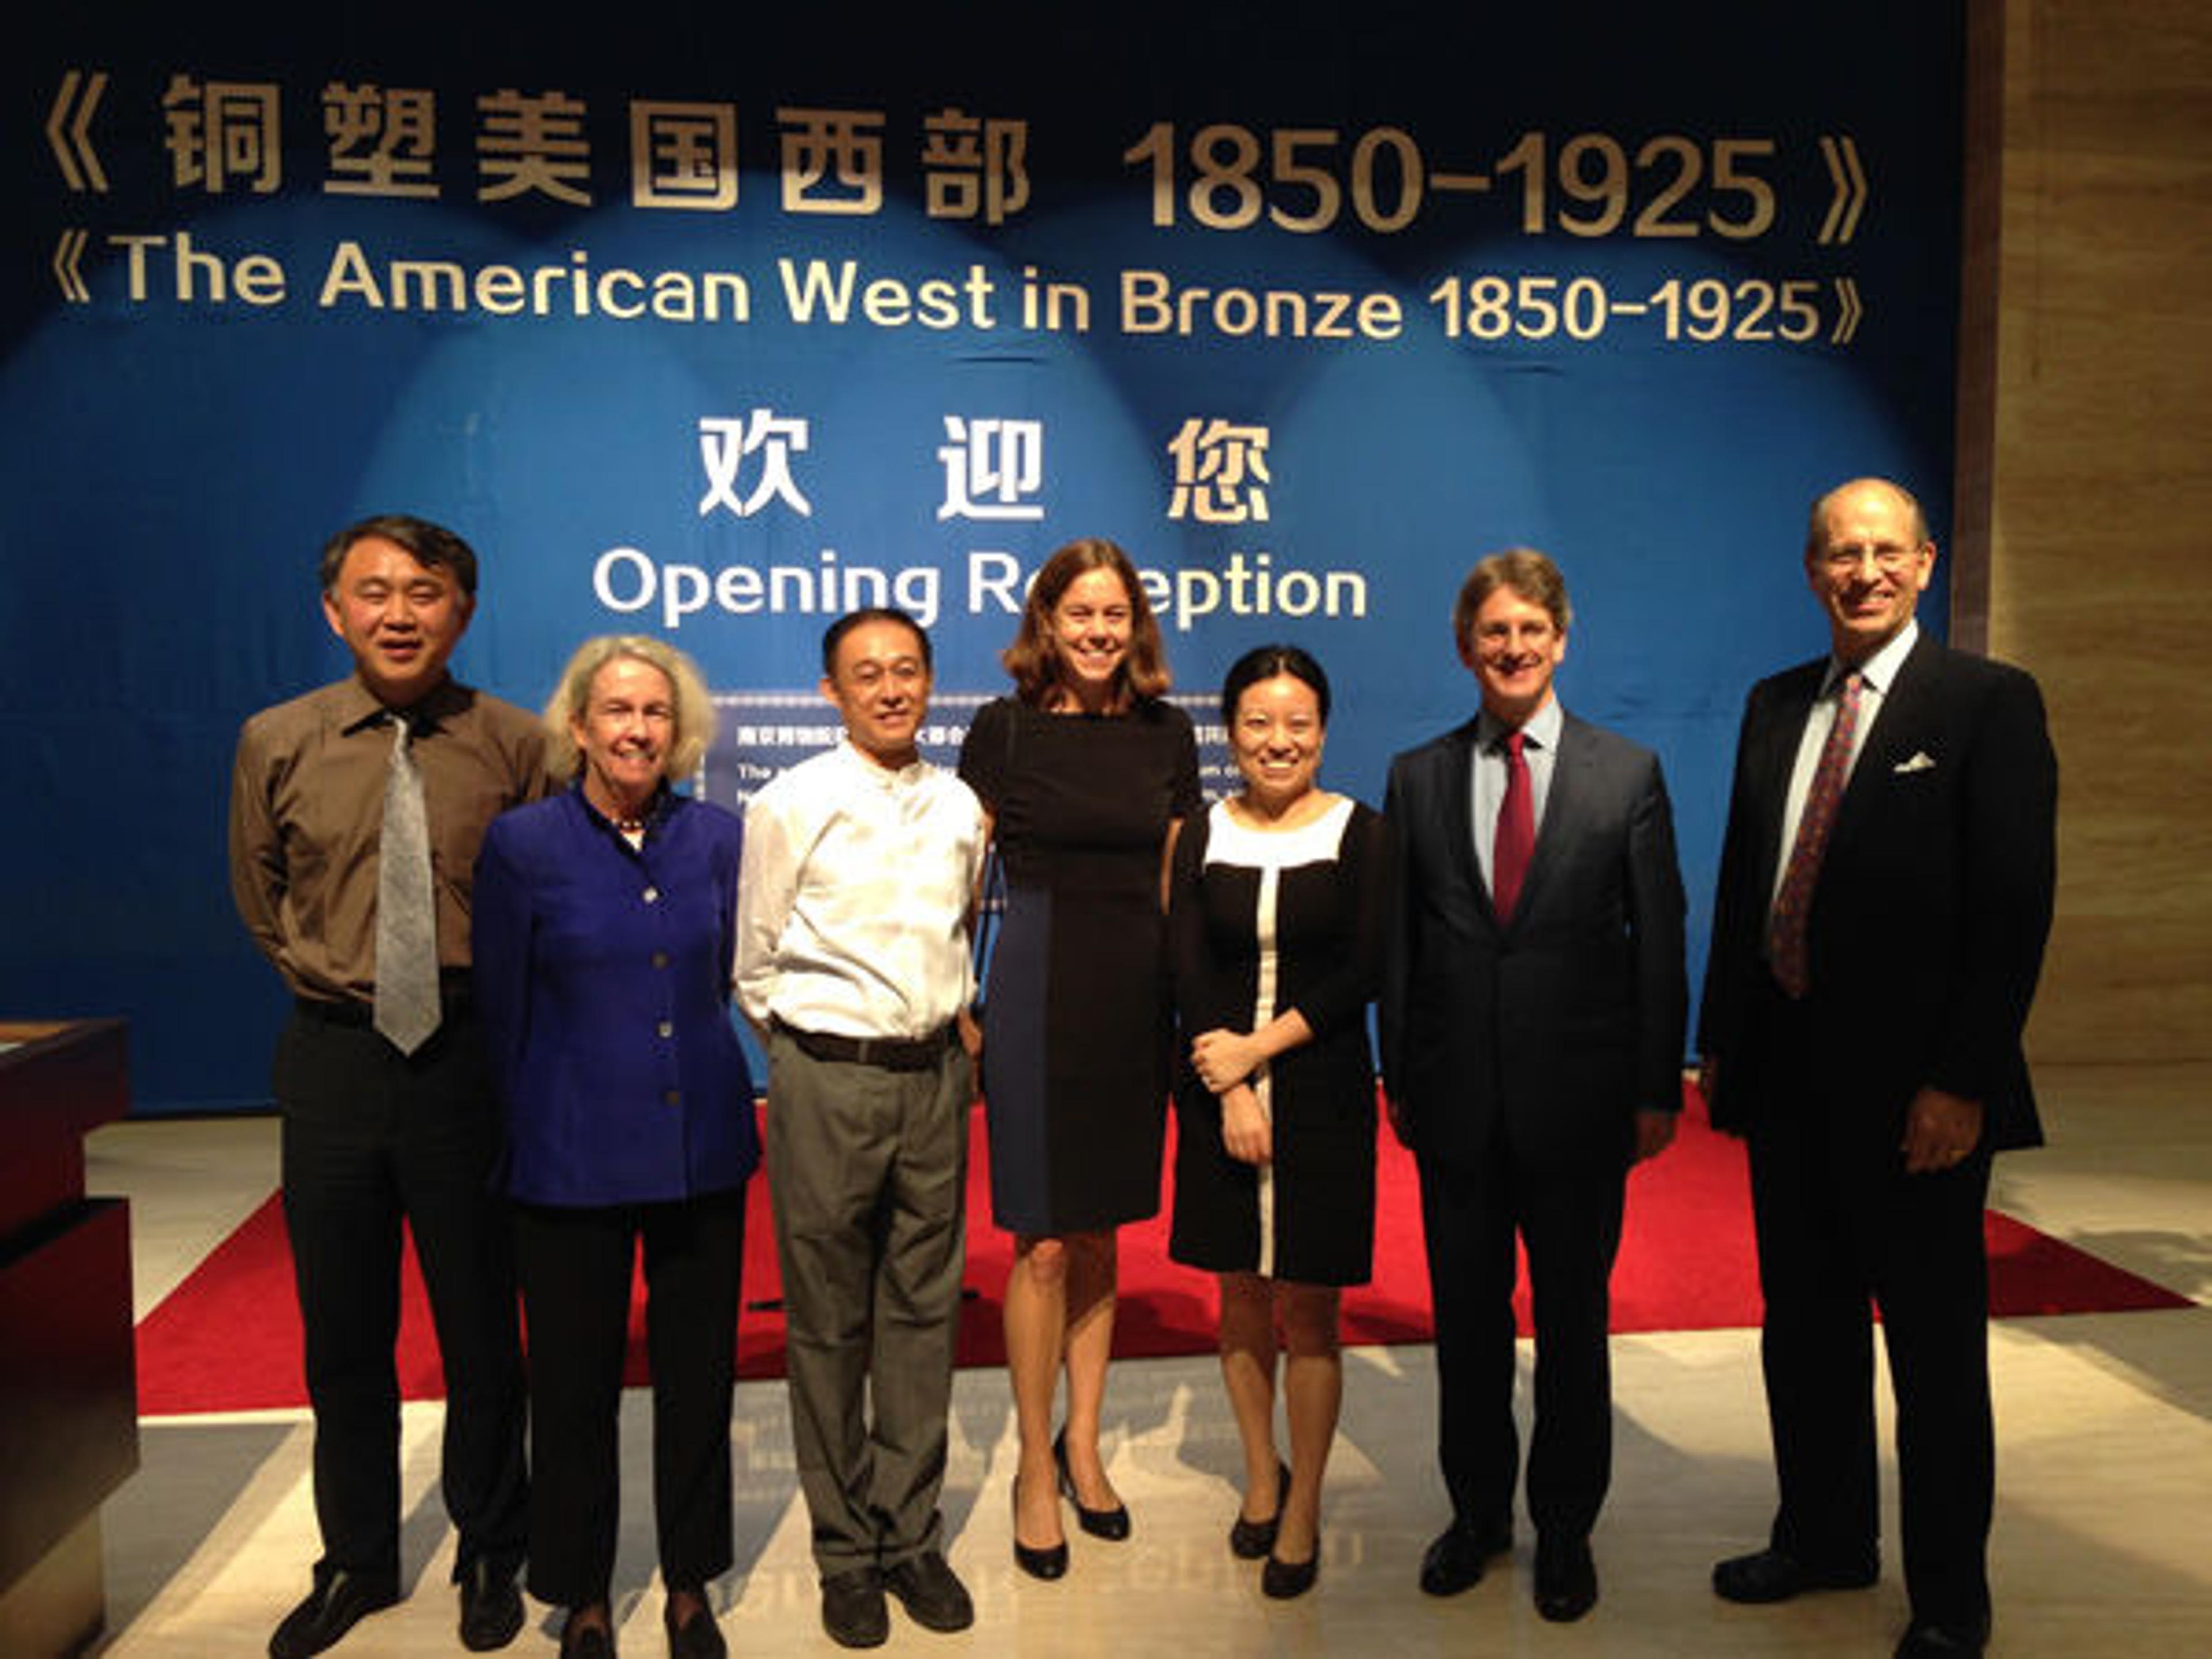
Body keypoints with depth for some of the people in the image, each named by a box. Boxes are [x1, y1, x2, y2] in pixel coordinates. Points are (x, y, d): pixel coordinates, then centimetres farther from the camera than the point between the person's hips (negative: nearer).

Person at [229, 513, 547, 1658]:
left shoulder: (514, 745, -6)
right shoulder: (277, 743, 0)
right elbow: (259, 897, 15)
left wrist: (489, 1005, -1)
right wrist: (338, 981, 9)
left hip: (469, 1056, -2)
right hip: (334, 1057, 2)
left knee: (481, 1325, 11)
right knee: (342, 1329, 14)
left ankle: (490, 1556, 32)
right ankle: (356, 1561, 35)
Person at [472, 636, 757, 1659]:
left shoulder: (716, 838, 2)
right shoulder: (523, 843, -5)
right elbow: (502, 1010, 1)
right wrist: (537, 1126, 6)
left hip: (703, 1147, 3)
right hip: (573, 1157, -2)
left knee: (700, 1373, 12)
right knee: (574, 1383, 9)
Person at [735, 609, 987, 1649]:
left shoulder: (960, 807, 6)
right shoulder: (789, 806, -5)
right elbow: (755, 965, 1)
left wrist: (955, 1021, 12)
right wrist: (818, 1053, 5)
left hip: (934, 1075, 4)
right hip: (827, 1078, -3)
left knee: (923, 1311, 10)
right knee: (829, 1322, 6)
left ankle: (911, 1535, 25)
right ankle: (845, 1552, 22)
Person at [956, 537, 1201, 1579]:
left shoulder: (1167, 732, 8)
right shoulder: (1004, 728, -2)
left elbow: (1177, 884, 13)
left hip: (1135, 996, 4)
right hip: (1037, 993, -3)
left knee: (1101, 1236, 14)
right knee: (1044, 1246, 1)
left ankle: (1084, 1445, 29)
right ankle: (1035, 1466, 19)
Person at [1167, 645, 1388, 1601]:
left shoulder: (1360, 835, -3)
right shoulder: (1201, 838, 4)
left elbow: (1363, 975, -8)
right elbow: (1187, 974, -1)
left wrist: (1256, 1050, -13)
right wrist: (1229, 1090, -12)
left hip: (1322, 1092, -2)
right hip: (1217, 1090, 3)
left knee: (1307, 1311, 4)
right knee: (1240, 1298, 13)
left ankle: (1304, 1509, 20)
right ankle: (1261, 1474, 33)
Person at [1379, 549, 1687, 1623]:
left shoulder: (1628, 774, 0)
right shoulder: (1417, 778, 5)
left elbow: (1659, 943, 0)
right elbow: (1399, 942, 5)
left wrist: (1657, 1090, -3)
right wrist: (1400, 1080, 2)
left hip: (1578, 1098, -1)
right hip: (1456, 1098, 2)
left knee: (1572, 1321, 11)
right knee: (1466, 1318, 13)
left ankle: (1565, 1527, 29)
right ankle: (1478, 1511, 32)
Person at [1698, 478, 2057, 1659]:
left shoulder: (1989, 702, -7)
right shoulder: (1775, 706, 10)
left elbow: (2014, 908, -12)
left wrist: (1962, 1082, -17)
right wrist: (1719, 1041, 9)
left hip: (1914, 1088, -5)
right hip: (1785, 1073, 5)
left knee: (1935, 1350, 10)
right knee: (1805, 1331, 17)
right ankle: (1824, 1537, 37)